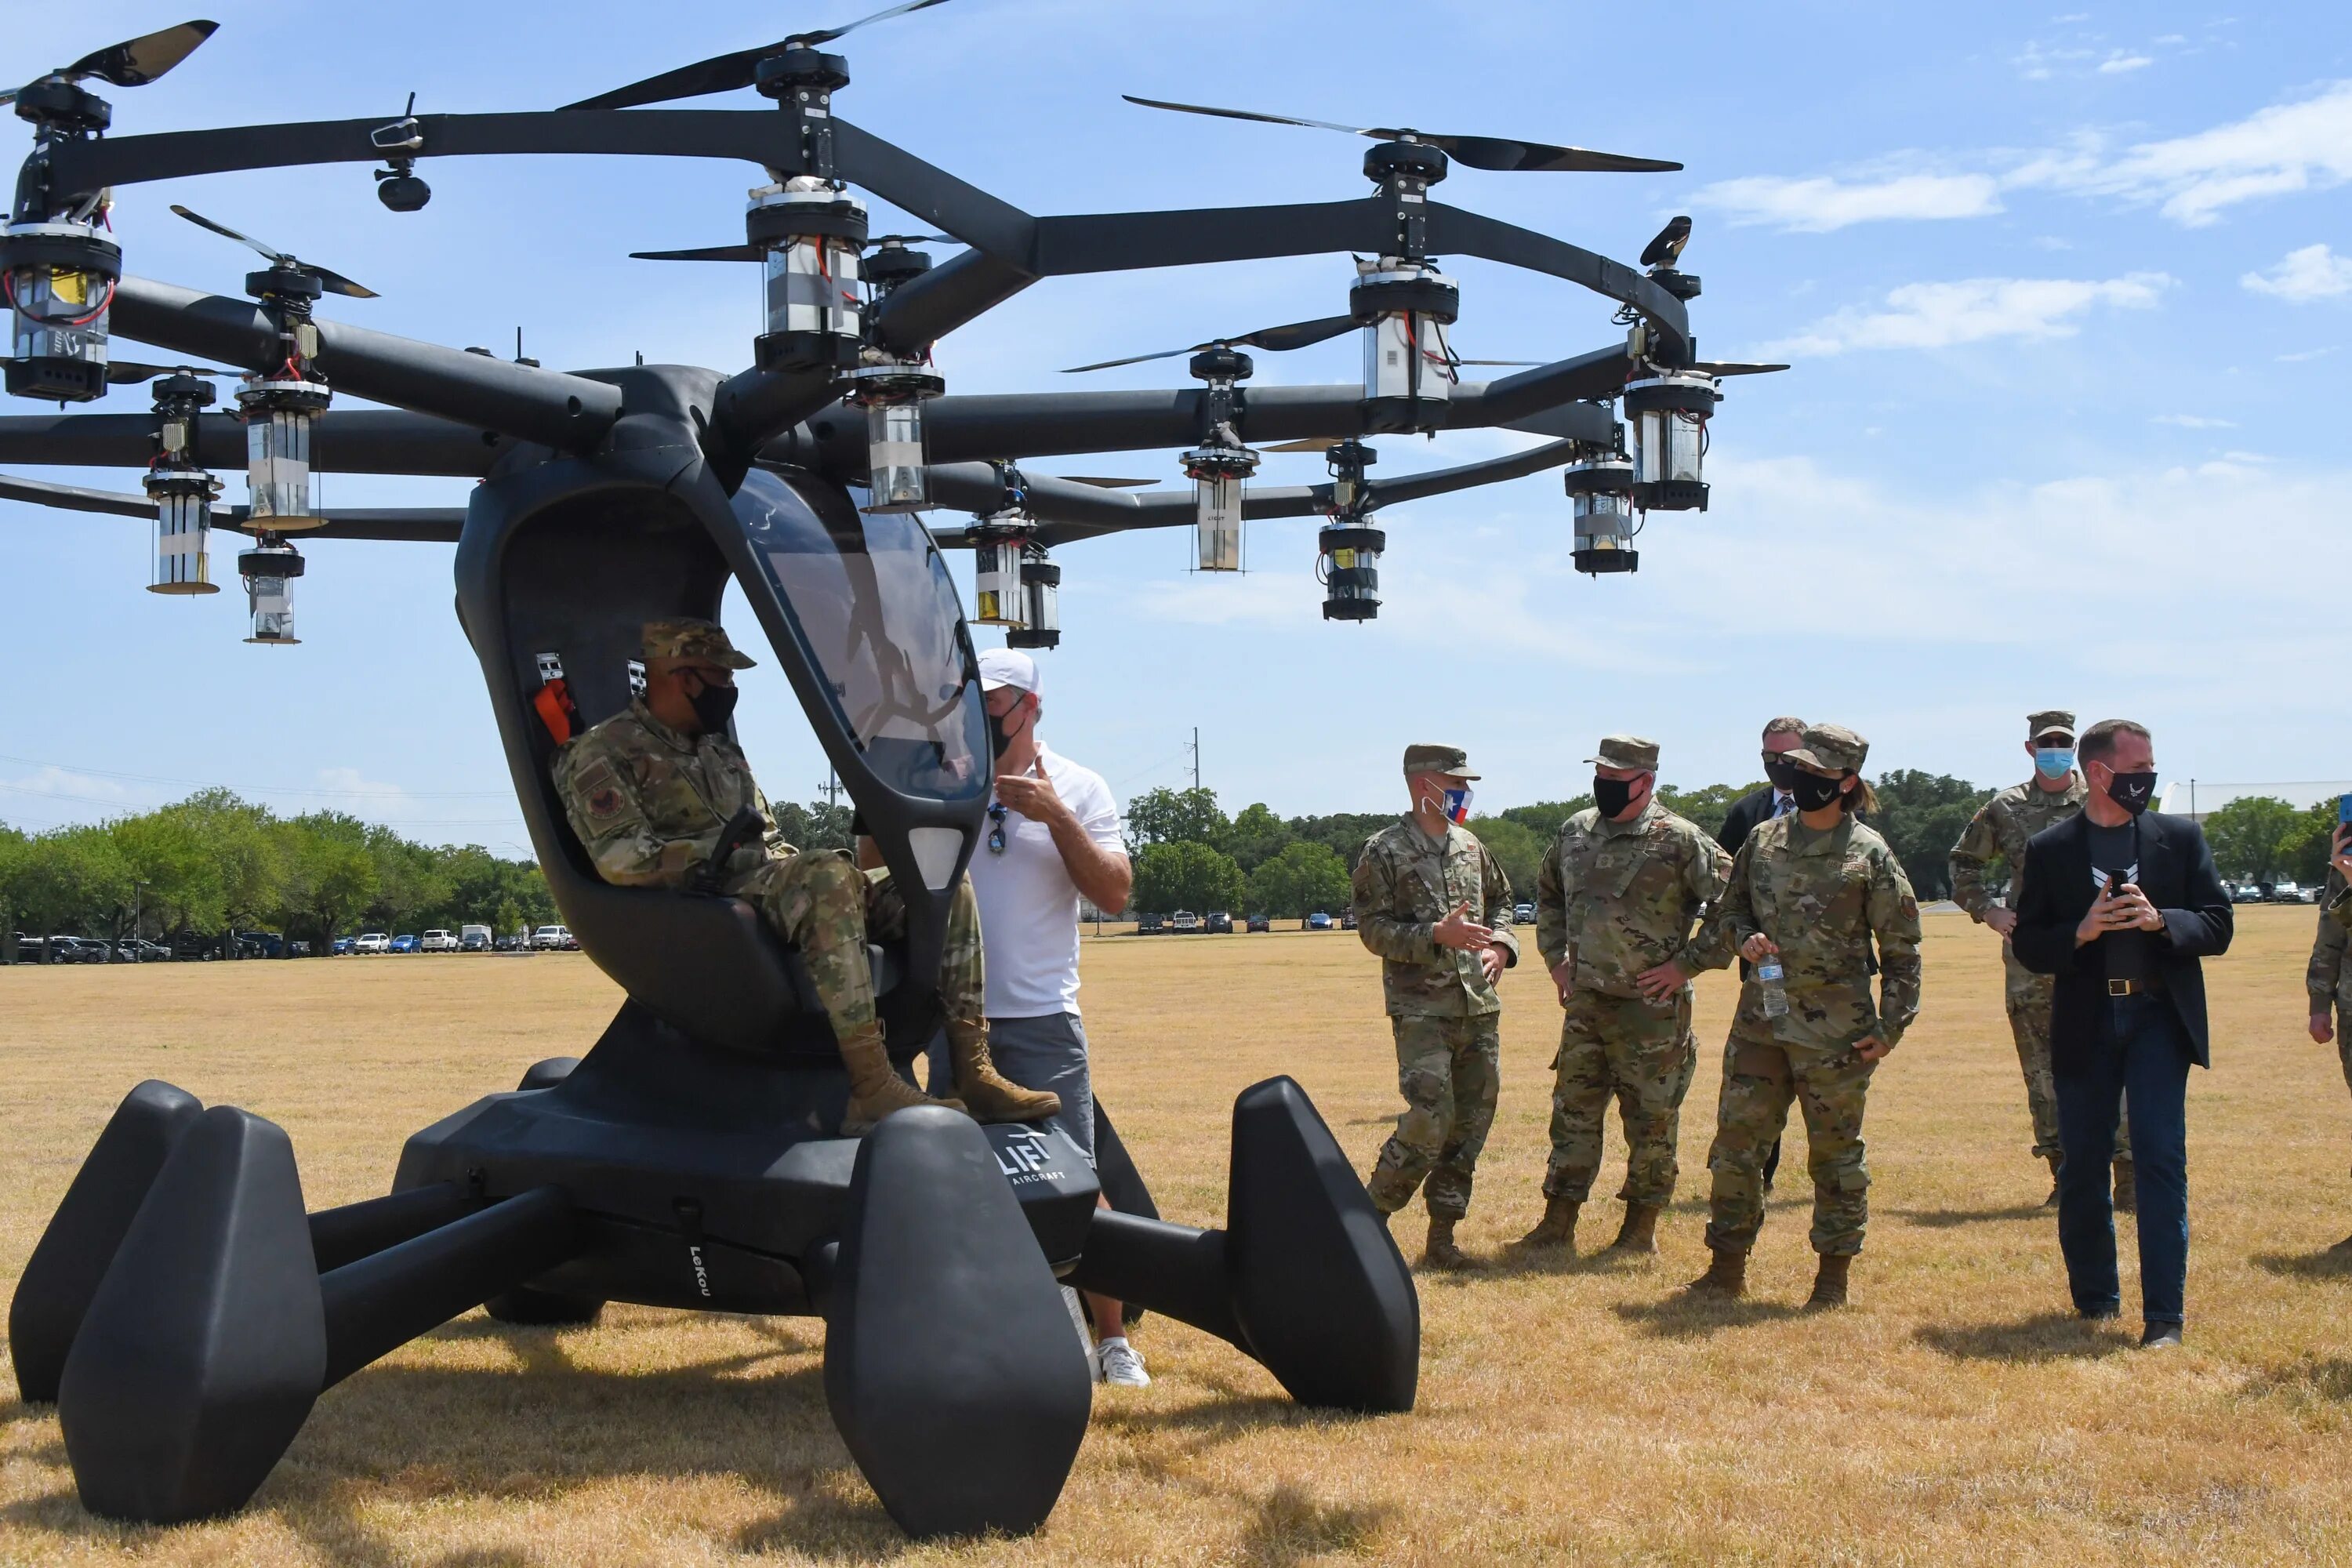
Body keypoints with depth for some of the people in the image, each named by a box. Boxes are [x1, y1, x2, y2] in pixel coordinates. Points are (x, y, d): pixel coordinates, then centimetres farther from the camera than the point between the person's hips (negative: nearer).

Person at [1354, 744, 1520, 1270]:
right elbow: (1373, 928, -9)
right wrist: (1436, 935, -20)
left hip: (1479, 1008, 7)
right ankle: (1369, 1219, 1)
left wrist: (1501, 943, 7)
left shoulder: (1470, 847, 13)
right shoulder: (1384, 852, -5)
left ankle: (1442, 1236, 14)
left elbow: (1501, 899, 26)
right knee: (1429, 1120, -16)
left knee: (1471, 1124, 5)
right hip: (1421, 1011, -7)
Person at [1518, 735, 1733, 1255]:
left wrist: (1687, 963, -11)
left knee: (1651, 1120, 4)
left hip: (1651, 1006, -6)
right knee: (1573, 1112, 9)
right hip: (1584, 1001, 6)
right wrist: (1555, 957, 15)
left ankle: (1642, 1227, 15)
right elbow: (1549, 893, 25)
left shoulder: (1678, 840, -11)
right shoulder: (1575, 832, 7)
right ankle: (1558, 1222, 17)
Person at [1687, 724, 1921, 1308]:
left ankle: (1834, 1275, 16)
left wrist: (1891, 1027, -6)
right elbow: (1733, 907, 20)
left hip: (1835, 1031, -4)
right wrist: (1745, 937, -4)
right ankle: (1728, 1265, 14)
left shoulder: (1869, 855, -5)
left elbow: (1902, 947, -2)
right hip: (1760, 1017, 4)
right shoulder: (1763, 840, 7)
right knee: (1736, 1139, 4)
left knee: (1834, 1152, 5)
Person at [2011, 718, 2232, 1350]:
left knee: (2161, 1160, -8)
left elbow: (2218, 927, 3)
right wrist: (2081, 932, -16)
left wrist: (2160, 920, -16)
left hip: (2160, 1019, -1)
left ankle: (2164, 1314, -6)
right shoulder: (2049, 850, 4)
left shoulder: (2180, 838, 5)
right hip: (2085, 1026, 1)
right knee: (2083, 1166, 8)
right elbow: (2027, 944, 3)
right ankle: (2094, 1297, 25)